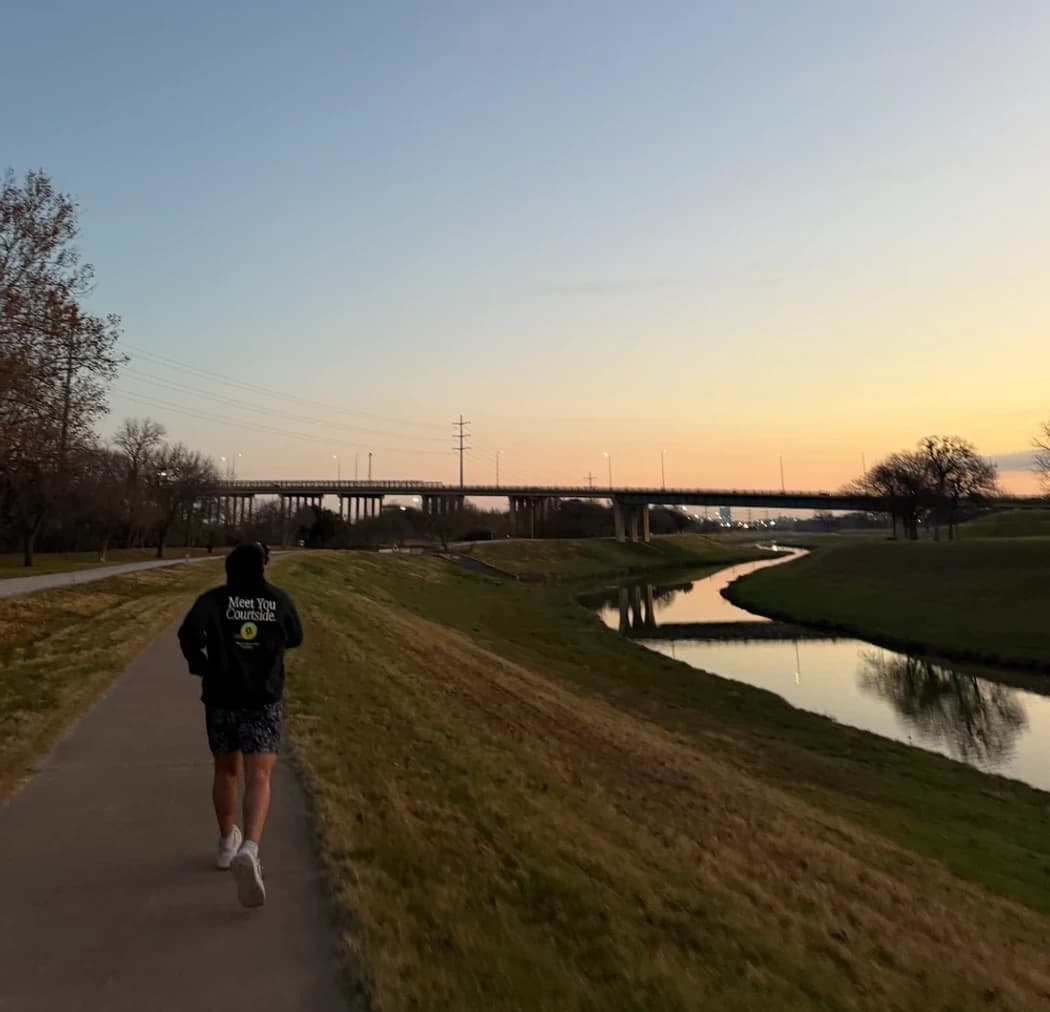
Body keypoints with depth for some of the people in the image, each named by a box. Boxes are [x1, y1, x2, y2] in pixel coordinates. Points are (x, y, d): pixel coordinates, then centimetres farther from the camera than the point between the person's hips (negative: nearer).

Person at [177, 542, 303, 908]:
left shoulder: (214, 598, -2)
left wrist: (200, 666, -4)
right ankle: (248, 850, -30)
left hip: (221, 699, 2)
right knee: (259, 780, -7)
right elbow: (295, 638, 15)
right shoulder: (278, 599, 1)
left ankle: (227, 843, 36)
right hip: (264, 702, -2)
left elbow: (189, 631, -20)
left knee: (226, 771, 22)